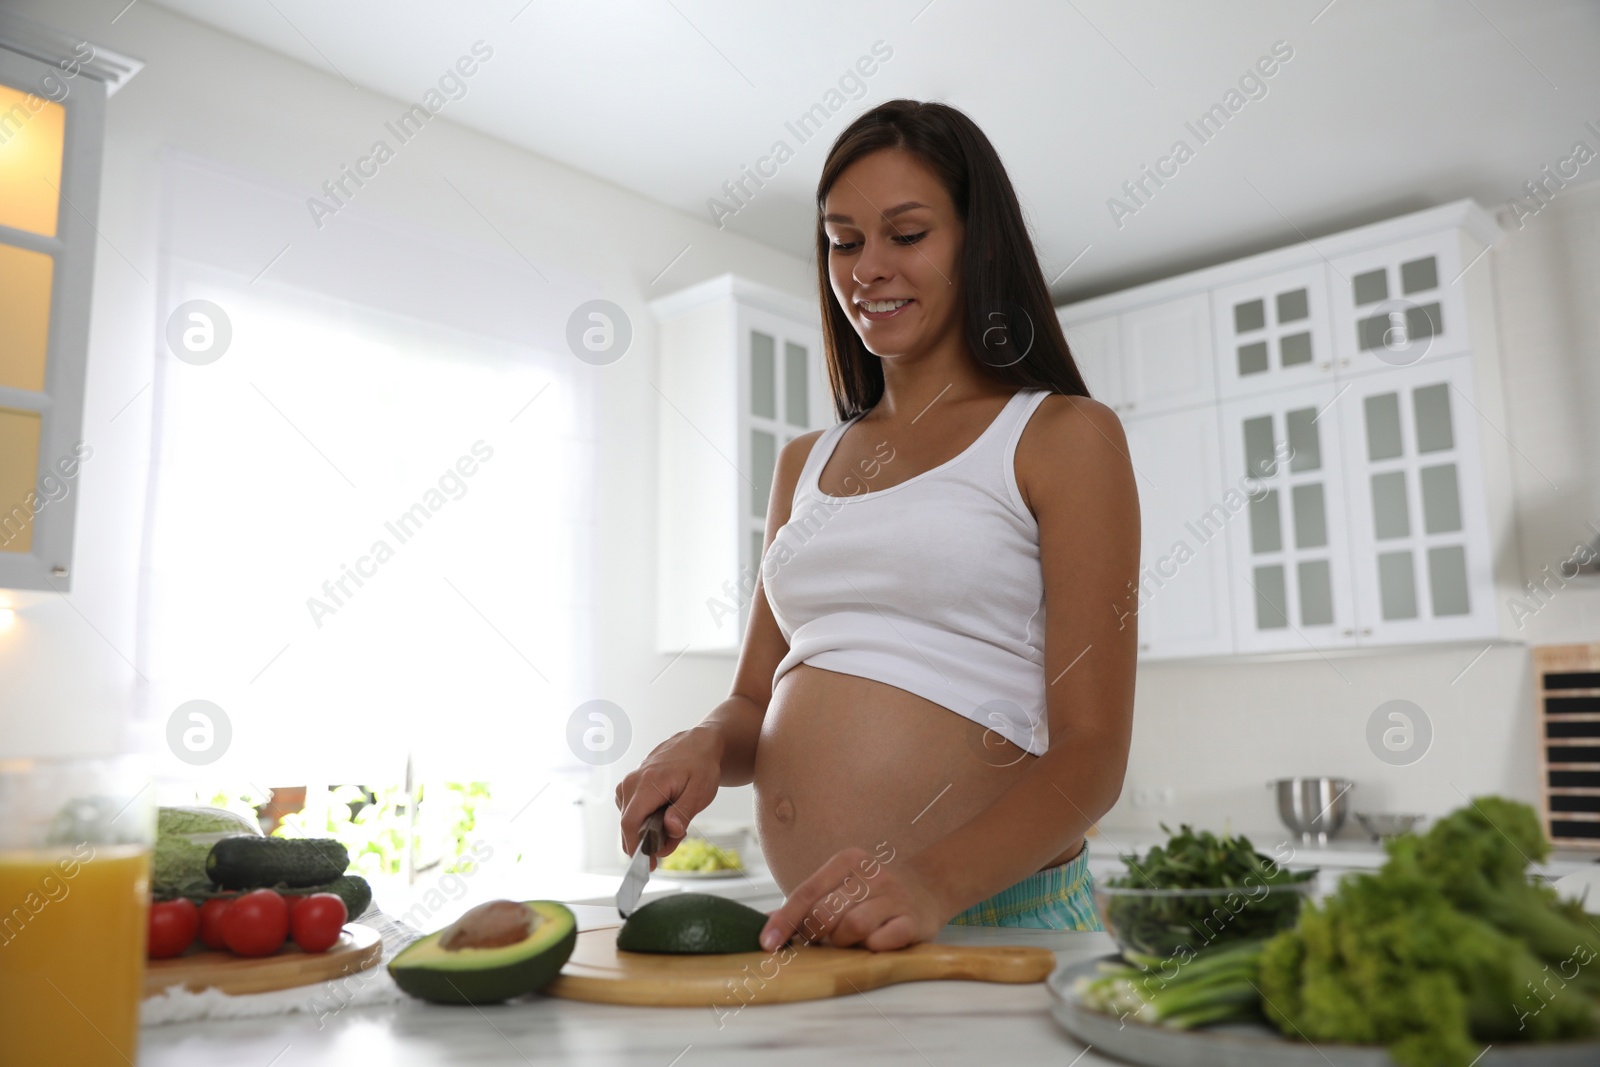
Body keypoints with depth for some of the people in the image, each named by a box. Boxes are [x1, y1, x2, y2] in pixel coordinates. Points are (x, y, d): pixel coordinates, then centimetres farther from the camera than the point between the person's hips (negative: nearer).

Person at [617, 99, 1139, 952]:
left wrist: (936, 883, -21)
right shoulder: (805, 464, 17)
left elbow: (1091, 752, -6)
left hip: (996, 925, -4)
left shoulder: (1063, 436, 0)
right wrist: (704, 747, -3)